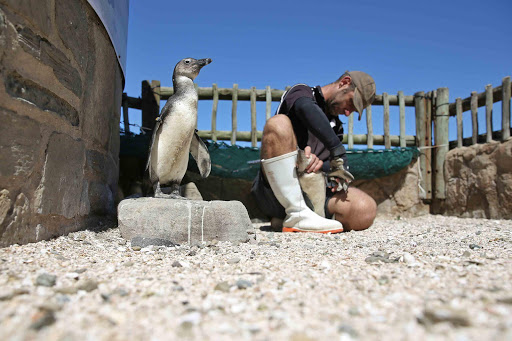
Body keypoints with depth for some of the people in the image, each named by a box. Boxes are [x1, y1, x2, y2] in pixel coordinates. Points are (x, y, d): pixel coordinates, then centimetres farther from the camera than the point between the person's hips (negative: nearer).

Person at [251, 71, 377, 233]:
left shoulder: (336, 126, 25)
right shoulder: (301, 92, 7)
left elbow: (341, 167, 6)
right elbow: (307, 109, -21)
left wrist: (320, 163, -16)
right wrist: (337, 149, -25)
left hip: (311, 193, 6)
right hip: (276, 193, -5)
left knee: (366, 210, -19)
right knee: (279, 123, -28)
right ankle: (297, 215, -31)